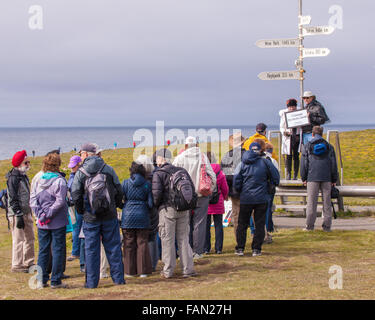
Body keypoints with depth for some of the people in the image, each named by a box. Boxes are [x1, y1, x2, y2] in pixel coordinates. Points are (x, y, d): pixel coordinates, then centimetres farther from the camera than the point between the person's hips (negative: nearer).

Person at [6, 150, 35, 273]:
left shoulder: (24, 176, 15)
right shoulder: (13, 178, -13)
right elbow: (13, 199, -17)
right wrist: (18, 215, -21)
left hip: (26, 213, 9)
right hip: (17, 214, -9)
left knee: (30, 238, 14)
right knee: (18, 240, -6)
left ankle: (28, 263, 23)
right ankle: (16, 265, 0)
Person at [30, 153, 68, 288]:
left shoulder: (39, 181, 6)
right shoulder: (59, 180, -10)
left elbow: (32, 200, 2)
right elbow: (60, 201, -18)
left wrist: (40, 214, -5)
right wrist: (49, 214, -13)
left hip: (42, 224, 5)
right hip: (58, 222, -5)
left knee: (43, 250, 11)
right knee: (58, 250, 2)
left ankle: (42, 280, 13)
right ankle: (55, 281, 4)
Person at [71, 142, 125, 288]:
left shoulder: (81, 172, -4)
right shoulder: (108, 169, 1)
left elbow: (75, 194, -6)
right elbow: (119, 190, 2)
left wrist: (80, 210, 9)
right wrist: (117, 205, 17)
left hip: (90, 217, -1)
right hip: (110, 216, 1)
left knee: (91, 249, 5)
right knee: (113, 247, 9)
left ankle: (91, 282, 7)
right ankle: (118, 278, 12)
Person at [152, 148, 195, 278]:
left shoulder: (158, 174, -6)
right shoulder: (182, 171, 10)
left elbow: (156, 193, -16)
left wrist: (156, 205, 2)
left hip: (167, 210, -5)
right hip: (183, 209, 5)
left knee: (168, 240, 3)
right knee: (183, 239, 11)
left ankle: (168, 271, 7)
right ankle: (188, 269, 10)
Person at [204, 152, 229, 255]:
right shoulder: (220, 172, -4)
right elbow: (225, 188, 4)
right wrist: (225, 196, 25)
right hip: (218, 202, 1)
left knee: (205, 225, 6)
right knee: (218, 225, 7)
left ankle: (206, 248, 8)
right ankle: (218, 248, 7)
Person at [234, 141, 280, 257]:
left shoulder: (242, 164, 1)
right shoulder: (265, 162, -2)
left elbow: (236, 182, -2)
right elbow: (276, 177, 1)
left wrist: (240, 191, 15)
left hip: (245, 199, 1)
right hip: (262, 198, -1)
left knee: (242, 224, 11)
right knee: (259, 224, 7)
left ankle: (240, 248, 10)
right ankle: (256, 249, 6)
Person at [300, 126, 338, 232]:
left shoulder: (307, 146, 5)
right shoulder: (329, 146, 10)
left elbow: (304, 163, 4)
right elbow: (334, 164, 10)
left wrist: (304, 178, 10)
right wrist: (334, 179, 15)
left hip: (312, 177, -1)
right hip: (326, 177, 2)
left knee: (311, 202, 0)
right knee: (326, 201, 5)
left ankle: (309, 225, -1)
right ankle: (327, 225, 4)